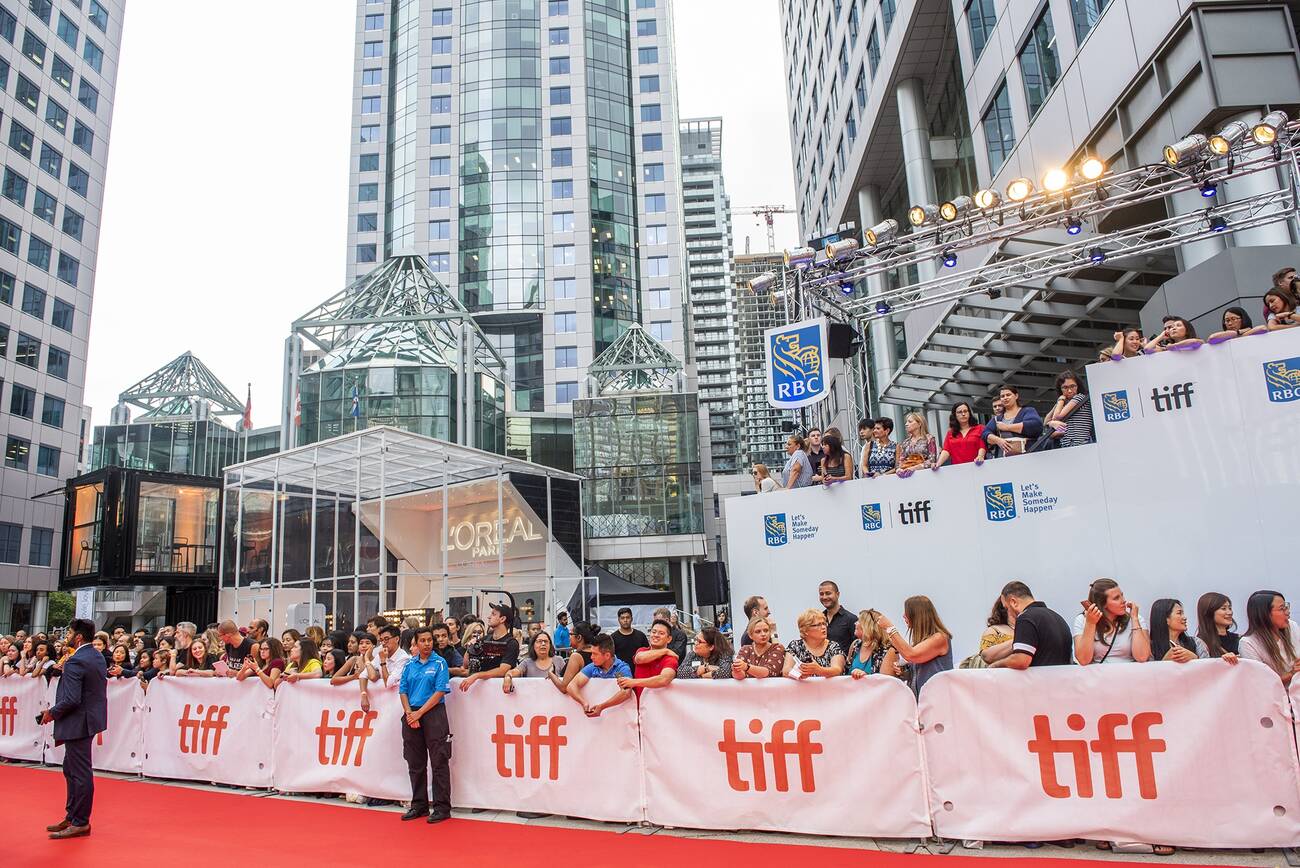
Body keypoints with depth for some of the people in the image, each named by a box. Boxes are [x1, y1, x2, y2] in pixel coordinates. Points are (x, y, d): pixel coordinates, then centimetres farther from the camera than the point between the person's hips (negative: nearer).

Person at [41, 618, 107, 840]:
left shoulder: (75, 662, -21)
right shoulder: (98, 656, 8)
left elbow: (71, 699, -25)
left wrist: (52, 713, -8)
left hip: (78, 722, -10)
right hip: (90, 716, 10)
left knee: (80, 773, 0)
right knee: (71, 769, 21)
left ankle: (81, 823, 9)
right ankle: (72, 817, 30)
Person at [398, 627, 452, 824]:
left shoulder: (439, 663, -3)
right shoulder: (409, 664, 10)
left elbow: (440, 692, -9)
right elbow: (402, 690, 9)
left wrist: (419, 713, -12)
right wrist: (409, 713, -6)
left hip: (433, 714, -5)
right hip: (411, 716, 5)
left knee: (439, 762, -3)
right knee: (415, 763, 12)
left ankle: (442, 807, 4)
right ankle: (419, 805, 24)